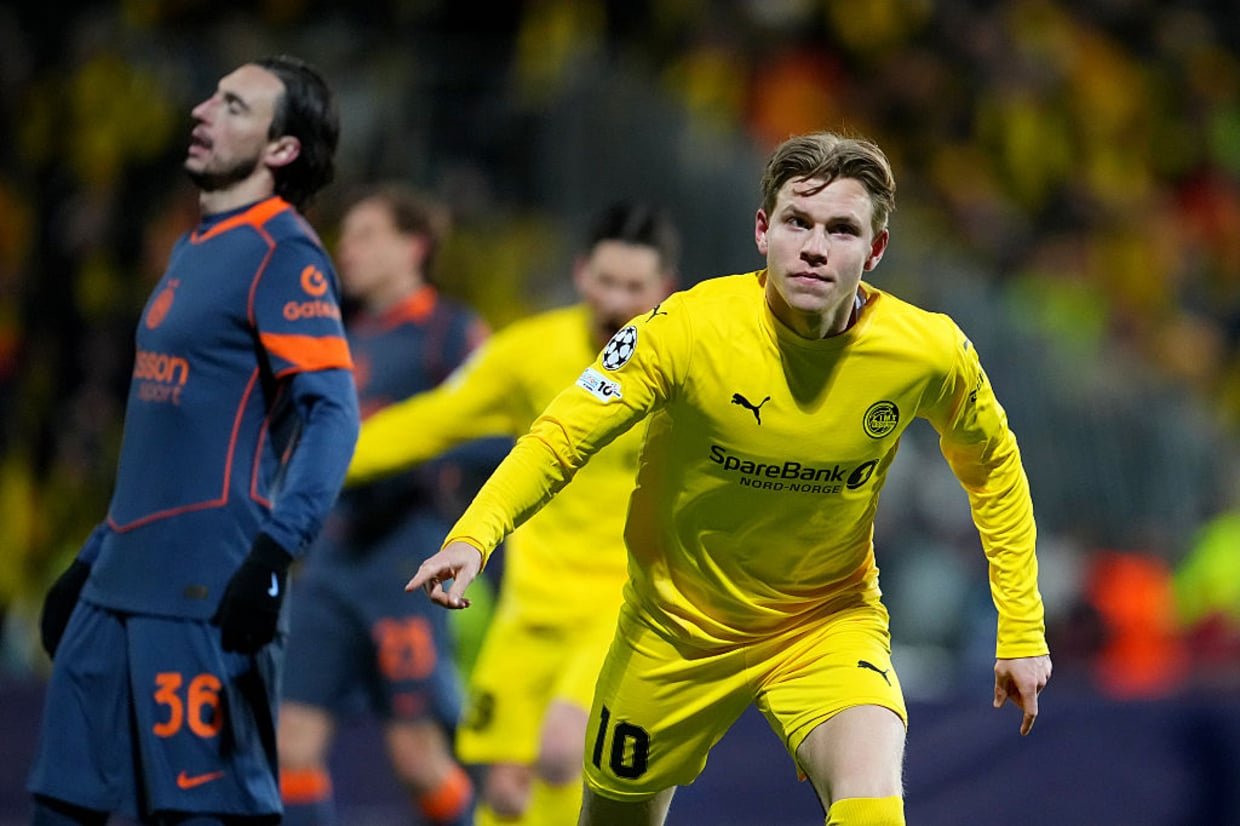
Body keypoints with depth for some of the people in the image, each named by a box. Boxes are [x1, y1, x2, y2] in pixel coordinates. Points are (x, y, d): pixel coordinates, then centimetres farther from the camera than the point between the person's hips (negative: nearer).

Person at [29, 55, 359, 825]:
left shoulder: (283, 254, -8)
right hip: (123, 583, 9)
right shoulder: (195, 249, 20)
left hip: (207, 588, -9)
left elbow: (332, 415, -18)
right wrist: (96, 556, 25)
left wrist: (275, 552, -29)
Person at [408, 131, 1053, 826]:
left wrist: (1021, 631, 2)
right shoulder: (688, 329, -24)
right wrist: (472, 538, -36)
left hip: (829, 620, 0)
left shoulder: (930, 353, -18)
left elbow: (992, 467, 2)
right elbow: (560, 437, -18)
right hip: (679, 623, 1)